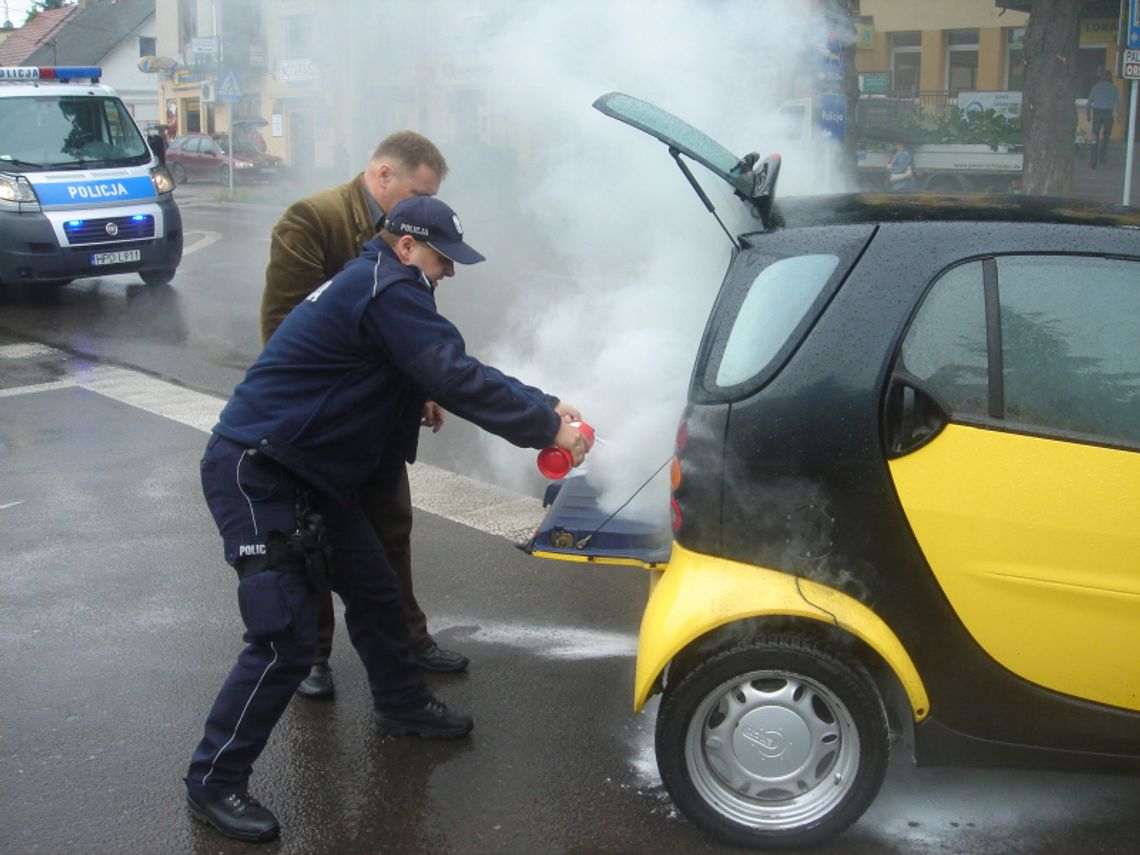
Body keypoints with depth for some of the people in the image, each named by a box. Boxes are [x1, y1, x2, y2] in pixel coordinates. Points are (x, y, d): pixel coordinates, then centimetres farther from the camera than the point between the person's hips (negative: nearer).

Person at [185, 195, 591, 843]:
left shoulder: (384, 288, 13)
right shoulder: (388, 291, -19)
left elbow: (454, 371, 14)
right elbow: (457, 379, -26)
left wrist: (543, 405, 6)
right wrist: (544, 428, -19)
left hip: (306, 473, 11)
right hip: (253, 474, -11)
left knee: (376, 591, 19)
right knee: (287, 638, -11)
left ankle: (404, 705, 41)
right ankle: (215, 783, 3)